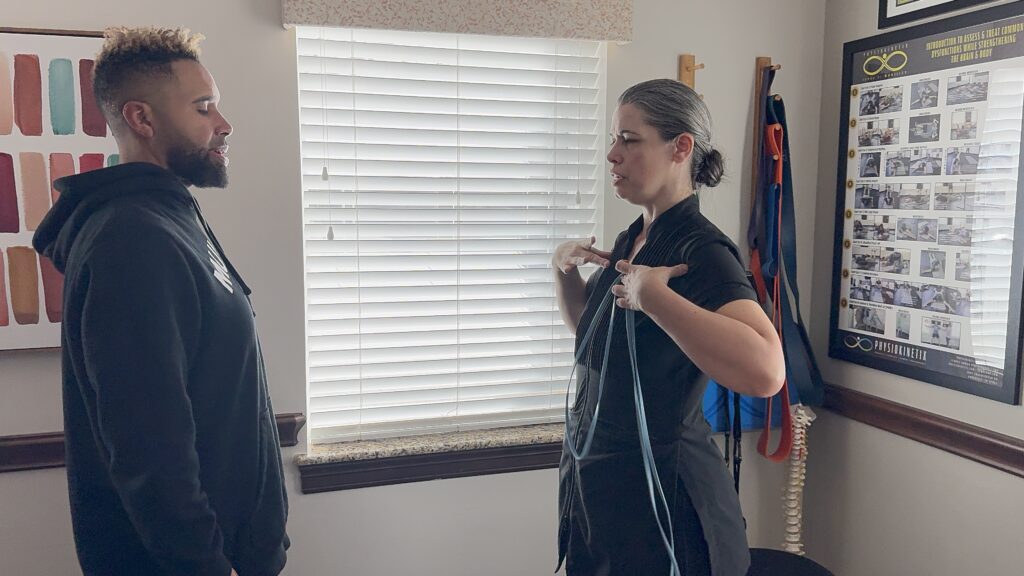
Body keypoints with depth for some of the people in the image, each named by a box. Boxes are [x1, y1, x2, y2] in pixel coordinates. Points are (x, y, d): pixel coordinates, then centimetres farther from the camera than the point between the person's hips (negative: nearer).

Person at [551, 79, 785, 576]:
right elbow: (587, 326, 20)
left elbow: (765, 371, -38)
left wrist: (651, 296, -34)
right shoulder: (632, 239, 4)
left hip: (660, 495, -8)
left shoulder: (701, 251, -21)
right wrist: (564, 267, 3)